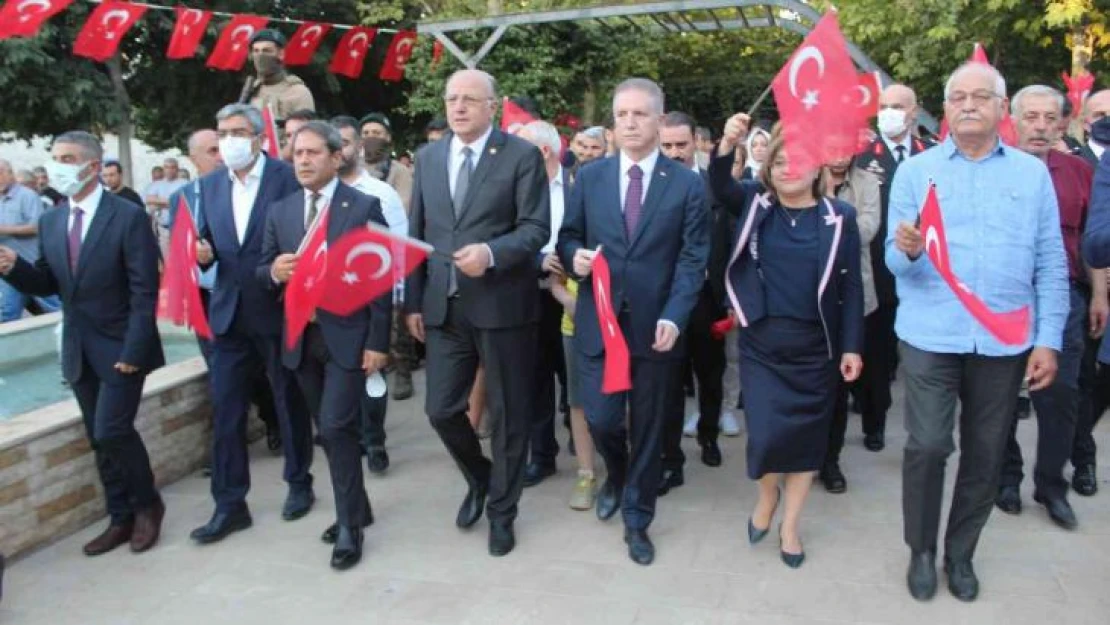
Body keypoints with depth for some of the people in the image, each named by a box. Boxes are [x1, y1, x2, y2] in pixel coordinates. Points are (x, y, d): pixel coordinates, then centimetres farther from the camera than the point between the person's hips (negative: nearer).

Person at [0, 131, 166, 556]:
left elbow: (145, 291, -15)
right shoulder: (50, 221, 7)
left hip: (119, 347, -6)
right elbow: (47, 284, 10)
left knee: (112, 432, -10)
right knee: (99, 439, 11)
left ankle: (147, 505, 13)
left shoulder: (128, 216, -12)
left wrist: (133, 350, -19)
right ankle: (121, 519, 23)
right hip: (78, 351, 6)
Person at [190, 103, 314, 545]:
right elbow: (209, 243, 12)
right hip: (229, 314, 4)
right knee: (225, 409, 4)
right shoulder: (211, 185, 9)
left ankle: (299, 484, 30)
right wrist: (204, 253, -10)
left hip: (279, 311, -4)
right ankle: (229, 504, 15)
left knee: (290, 402, 12)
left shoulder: (287, 178, -8)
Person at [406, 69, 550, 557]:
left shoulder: (522, 155, -4)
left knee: (508, 414, 7)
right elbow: (417, 233, 12)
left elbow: (536, 227, -10)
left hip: (503, 304, -4)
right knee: (441, 409, 7)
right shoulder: (428, 157, 11)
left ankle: (502, 510, 27)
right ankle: (479, 477, 36)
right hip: (443, 307, 4)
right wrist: (413, 301, 9)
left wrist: (490, 253, -27)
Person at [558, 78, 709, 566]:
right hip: (598, 321, 1)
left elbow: (693, 258, -5)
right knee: (600, 420, 0)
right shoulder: (589, 177, 6)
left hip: (656, 326, -1)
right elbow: (568, 236, 12)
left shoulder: (688, 184, -1)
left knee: (649, 429, 9)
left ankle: (637, 520, 28)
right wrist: (575, 255, -13)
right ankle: (617, 476, 36)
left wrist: (673, 317, -18)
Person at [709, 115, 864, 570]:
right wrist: (727, 146, -34)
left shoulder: (839, 217, -1)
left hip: (816, 346, 1)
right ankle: (768, 495, 27)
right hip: (761, 343, 0)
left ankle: (790, 526, 29)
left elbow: (850, 286, 0)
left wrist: (852, 346, -3)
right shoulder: (756, 204, 2)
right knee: (766, 433, -7)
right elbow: (720, 187, -16)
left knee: (808, 433, 9)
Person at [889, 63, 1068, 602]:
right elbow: (895, 261, -2)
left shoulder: (1033, 173, 7)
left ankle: (961, 553, 28)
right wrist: (906, 250, -26)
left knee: (985, 454, 9)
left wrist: (1048, 340, 0)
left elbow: (1051, 265, 6)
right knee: (927, 446, -6)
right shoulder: (915, 170, 2)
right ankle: (921, 550, 17)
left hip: (1005, 340, 2)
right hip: (931, 335, -2)